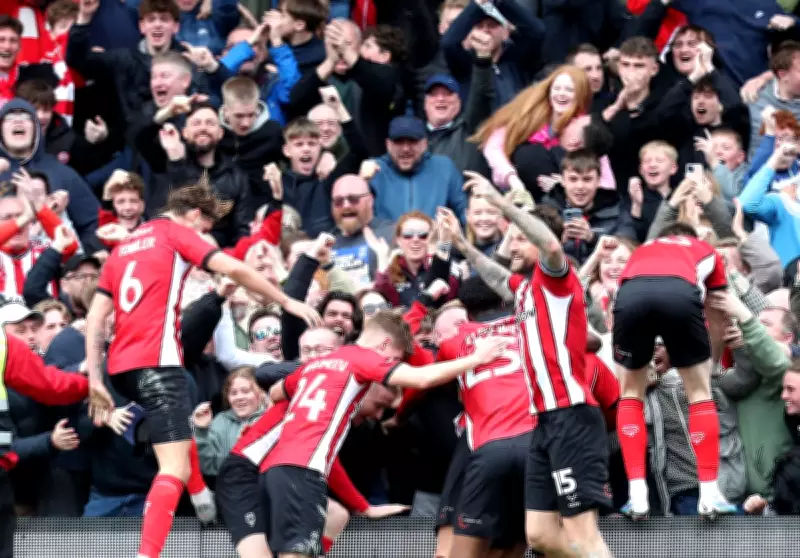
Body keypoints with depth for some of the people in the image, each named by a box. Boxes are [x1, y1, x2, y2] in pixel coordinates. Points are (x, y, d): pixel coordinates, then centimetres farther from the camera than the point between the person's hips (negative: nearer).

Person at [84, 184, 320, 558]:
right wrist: (287, 303, 0)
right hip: (157, 362, -8)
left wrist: (95, 379, 12)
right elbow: (234, 269, -10)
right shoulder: (176, 233, 4)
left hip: (121, 365, 8)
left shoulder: (123, 247, 23)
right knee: (176, 469, -14)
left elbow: (95, 319, 16)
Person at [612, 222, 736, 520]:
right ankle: (709, 494, 11)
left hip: (631, 293, 2)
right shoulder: (706, 252, 40)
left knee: (630, 394, 20)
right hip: (680, 292, -2)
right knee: (700, 393, 17)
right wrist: (712, 362, 66)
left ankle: (637, 495, 9)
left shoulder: (641, 251, 44)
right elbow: (718, 322, 47)